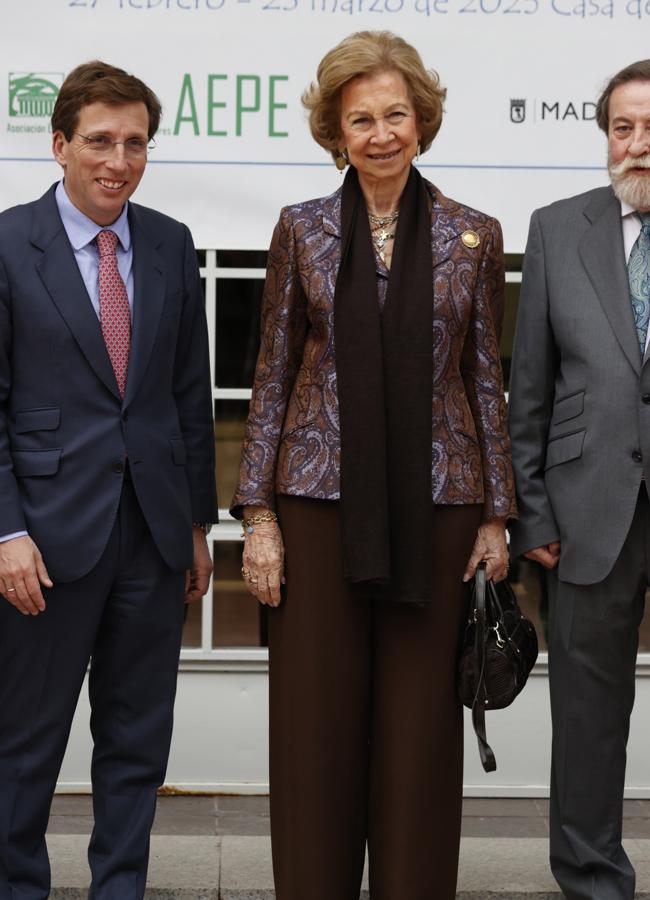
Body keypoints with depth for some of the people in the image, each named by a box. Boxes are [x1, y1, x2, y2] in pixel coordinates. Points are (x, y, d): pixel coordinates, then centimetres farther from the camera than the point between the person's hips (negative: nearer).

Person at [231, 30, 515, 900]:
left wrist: (496, 516, 3)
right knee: (315, 721, 4)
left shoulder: (473, 235, 5)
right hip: (320, 500, 0)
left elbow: (487, 380, 7)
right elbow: (273, 375, 4)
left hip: (434, 504, 0)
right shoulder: (302, 229, 5)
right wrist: (257, 514, -1)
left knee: (419, 723, 6)